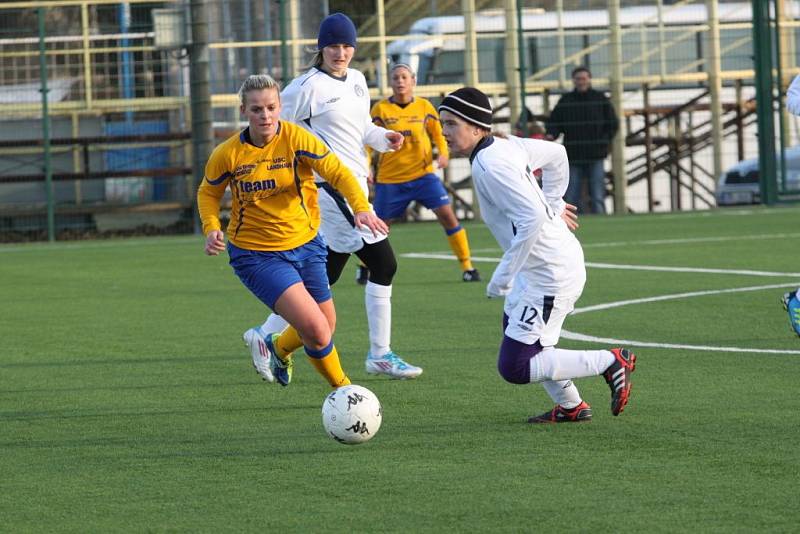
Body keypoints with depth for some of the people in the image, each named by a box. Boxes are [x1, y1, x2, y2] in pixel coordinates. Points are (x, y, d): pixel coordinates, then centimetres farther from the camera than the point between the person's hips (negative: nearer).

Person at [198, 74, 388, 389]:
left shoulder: (296, 138, -12)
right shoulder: (227, 155, -11)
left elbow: (338, 173, -13)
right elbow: (208, 193, 6)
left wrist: (361, 208, -30)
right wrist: (211, 228, -12)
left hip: (304, 244, 3)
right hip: (256, 254, -3)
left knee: (326, 327, 15)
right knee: (315, 330, -18)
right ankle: (342, 387, 9)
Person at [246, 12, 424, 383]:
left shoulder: (356, 80, 13)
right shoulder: (309, 87, -11)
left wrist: (384, 138, 4)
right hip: (330, 187, -9)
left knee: (324, 276, 13)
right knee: (383, 265, -10)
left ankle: (267, 335, 24)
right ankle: (379, 355, -3)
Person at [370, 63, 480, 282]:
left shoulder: (424, 107, 1)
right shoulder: (381, 109, -4)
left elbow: (438, 134, 12)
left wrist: (443, 153, -7)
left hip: (422, 174, 1)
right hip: (389, 179, -1)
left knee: (446, 215, -12)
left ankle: (467, 266, -5)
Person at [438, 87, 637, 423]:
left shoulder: (490, 166, -22)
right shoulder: (505, 144, 6)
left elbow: (532, 219, -31)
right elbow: (556, 155, 22)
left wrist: (502, 277, -25)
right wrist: (553, 203, 29)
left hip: (551, 275, -11)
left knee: (514, 368, -9)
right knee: (512, 329, 29)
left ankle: (610, 362, -3)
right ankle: (571, 407, 37)